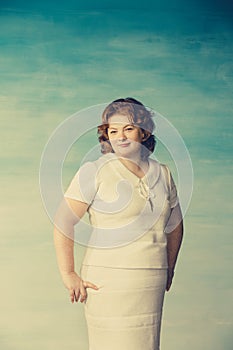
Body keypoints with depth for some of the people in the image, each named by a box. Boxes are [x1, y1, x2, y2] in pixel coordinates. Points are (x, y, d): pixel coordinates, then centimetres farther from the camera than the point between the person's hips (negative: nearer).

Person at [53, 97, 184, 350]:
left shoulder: (162, 173, 10)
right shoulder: (94, 172, -6)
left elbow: (175, 225, 23)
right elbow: (63, 223, -7)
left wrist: (169, 269, 24)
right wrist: (68, 275, -9)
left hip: (152, 285, 5)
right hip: (109, 280, -5)